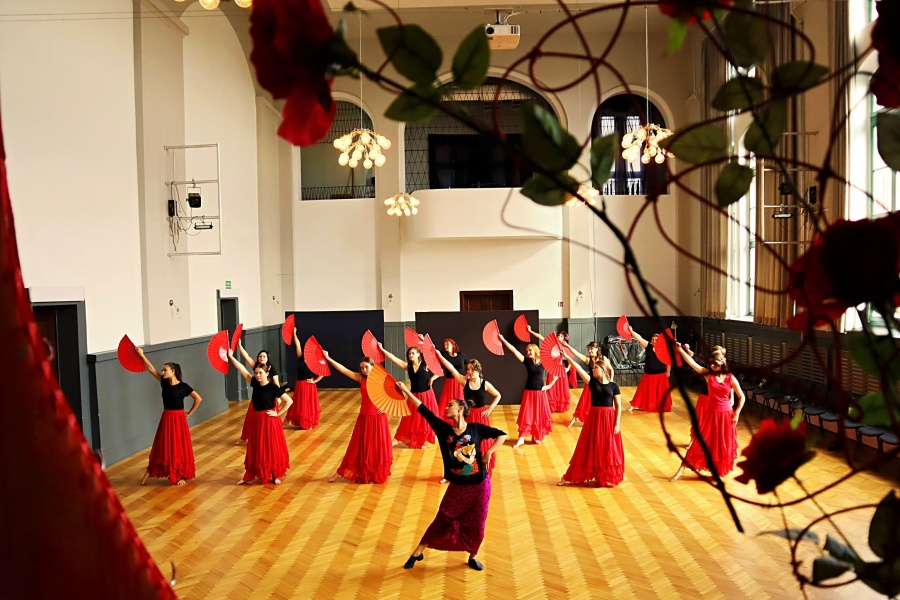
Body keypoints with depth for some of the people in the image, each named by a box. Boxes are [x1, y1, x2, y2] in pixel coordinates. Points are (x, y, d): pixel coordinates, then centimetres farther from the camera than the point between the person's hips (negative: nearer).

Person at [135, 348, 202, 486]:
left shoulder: (183, 386, -12)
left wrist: (189, 413, -5)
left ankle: (182, 475, 14)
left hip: (178, 419, -4)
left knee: (180, 447, 4)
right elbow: (151, 369, 2)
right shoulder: (164, 383, 1)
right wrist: (141, 355, -1)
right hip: (166, 418, 4)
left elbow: (198, 399, -8)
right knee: (162, 447, 12)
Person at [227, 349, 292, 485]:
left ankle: (275, 475, 17)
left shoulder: (273, 387, -15)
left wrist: (278, 414, -14)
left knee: (271, 448, 4)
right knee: (255, 449, 13)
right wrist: (231, 357, -5)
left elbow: (289, 401, -15)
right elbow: (242, 370, -2)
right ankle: (250, 475, 23)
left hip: (269, 420, -5)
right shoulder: (255, 383, 0)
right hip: (256, 420, 5)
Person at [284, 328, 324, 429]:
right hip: (299, 385, 3)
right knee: (298, 404, 11)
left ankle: (309, 424, 20)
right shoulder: (300, 358, -3)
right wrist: (294, 333, -13)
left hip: (309, 386, -3)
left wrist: (315, 381, -10)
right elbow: (297, 345, -9)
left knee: (309, 404, 7)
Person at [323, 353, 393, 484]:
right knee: (359, 447, 9)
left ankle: (376, 475, 25)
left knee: (378, 448, 7)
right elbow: (343, 370, -6)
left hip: (378, 418, -2)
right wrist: (328, 359, -11)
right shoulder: (361, 378, -1)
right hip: (364, 418, 3)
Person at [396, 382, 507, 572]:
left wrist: (489, 452, -15)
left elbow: (502, 435, -3)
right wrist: (405, 391, -12)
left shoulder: (476, 429, -10)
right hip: (457, 486, 1)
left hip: (480, 485, -1)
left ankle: (473, 556, 36)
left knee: (476, 524, 11)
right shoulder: (444, 429, -7)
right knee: (442, 520, 9)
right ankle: (418, 551, 27)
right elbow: (423, 410, -10)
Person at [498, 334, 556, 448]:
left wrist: (549, 385, -5)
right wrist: (503, 339, -17)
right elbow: (514, 350, -10)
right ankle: (521, 438, 7)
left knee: (539, 415, 6)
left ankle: (535, 437, 21)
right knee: (526, 415, 1)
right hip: (529, 392, 0)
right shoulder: (527, 361, -3)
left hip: (540, 393, 0)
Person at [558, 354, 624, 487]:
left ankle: (609, 477, 23)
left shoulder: (613, 386, -4)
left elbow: (618, 406, -2)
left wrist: (617, 424, -8)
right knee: (591, 448, 8)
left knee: (609, 450, 7)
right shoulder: (592, 382, -2)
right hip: (594, 418, 1)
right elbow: (579, 369, -13)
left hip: (609, 419, -1)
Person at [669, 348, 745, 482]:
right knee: (700, 441, 2)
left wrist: (737, 414, -5)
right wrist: (680, 349, -26)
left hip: (725, 415, 0)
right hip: (710, 413, 0)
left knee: (723, 445, 10)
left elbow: (741, 397, 2)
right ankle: (681, 469, 6)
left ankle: (720, 471, 32)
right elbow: (692, 362, -16)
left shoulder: (731, 378, -5)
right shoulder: (708, 374, -5)